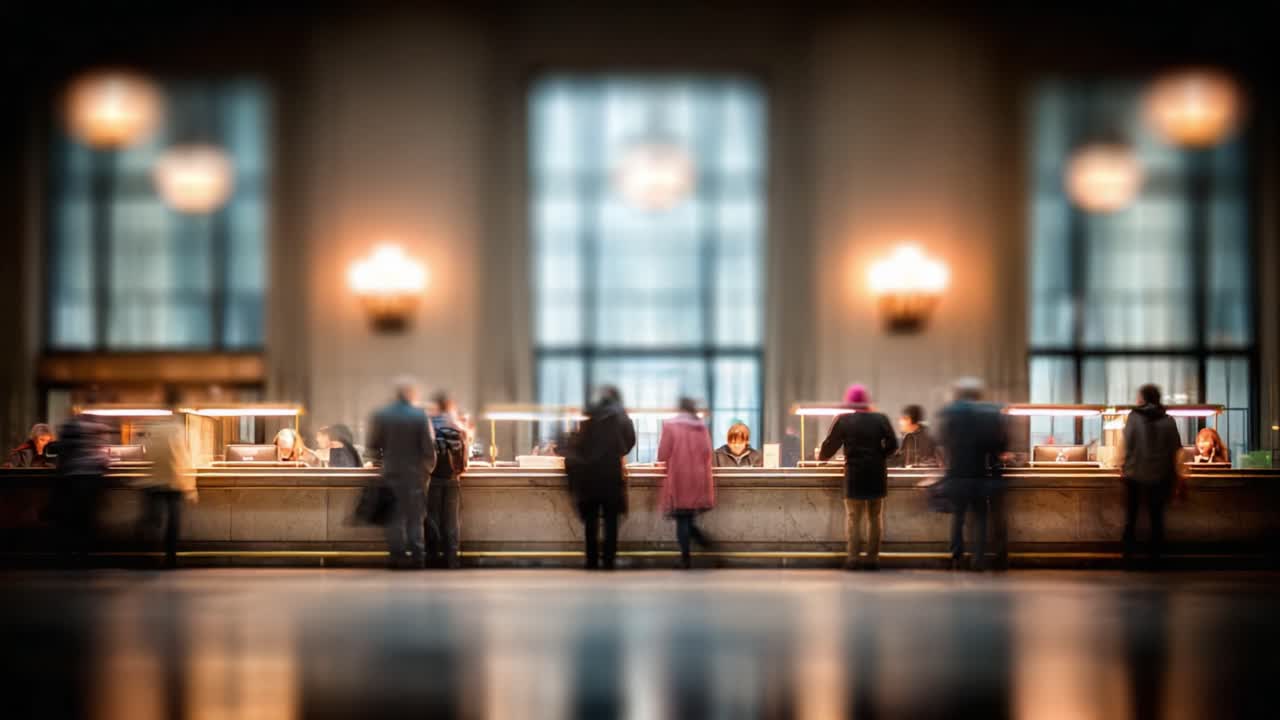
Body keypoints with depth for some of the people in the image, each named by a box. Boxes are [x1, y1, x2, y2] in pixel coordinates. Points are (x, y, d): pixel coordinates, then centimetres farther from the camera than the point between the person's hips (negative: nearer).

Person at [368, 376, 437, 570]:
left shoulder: (381, 415, -4)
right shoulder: (420, 415, -11)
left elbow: (373, 445, 1)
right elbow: (428, 446, -10)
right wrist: (429, 467, 5)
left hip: (391, 473, 2)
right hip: (415, 474, -2)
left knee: (395, 517, 7)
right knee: (416, 517, 5)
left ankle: (398, 556, 3)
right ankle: (417, 557, 2)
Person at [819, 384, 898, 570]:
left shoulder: (844, 421, -3)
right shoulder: (881, 419, 1)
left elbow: (831, 444, 2)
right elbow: (892, 444, -1)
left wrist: (821, 456, 22)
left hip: (854, 475, -2)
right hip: (877, 475, 2)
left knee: (853, 517, 2)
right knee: (875, 517, 9)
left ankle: (853, 557, -7)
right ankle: (873, 558, 7)